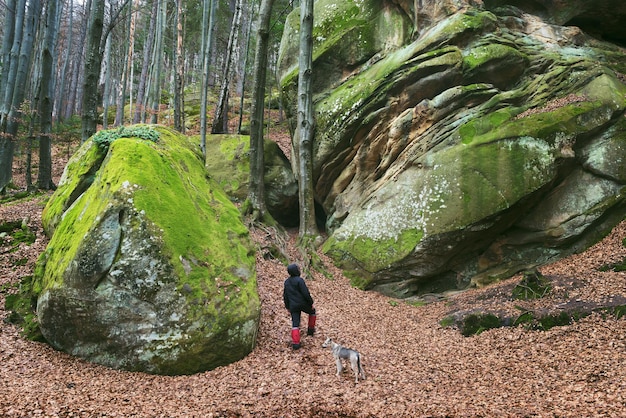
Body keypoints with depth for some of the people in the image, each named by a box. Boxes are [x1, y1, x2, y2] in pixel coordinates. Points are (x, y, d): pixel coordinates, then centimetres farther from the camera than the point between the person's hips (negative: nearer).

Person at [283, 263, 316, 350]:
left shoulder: (286, 282, 8)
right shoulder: (299, 280, -15)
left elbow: (285, 296, 14)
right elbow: (306, 293, -17)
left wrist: (287, 307, 23)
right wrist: (311, 303, -6)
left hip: (293, 306, 5)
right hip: (303, 303, -5)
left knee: (295, 324, 5)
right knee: (312, 312, 26)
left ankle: (295, 343, -3)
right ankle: (311, 330, 33)